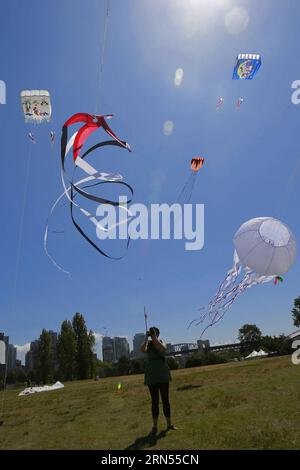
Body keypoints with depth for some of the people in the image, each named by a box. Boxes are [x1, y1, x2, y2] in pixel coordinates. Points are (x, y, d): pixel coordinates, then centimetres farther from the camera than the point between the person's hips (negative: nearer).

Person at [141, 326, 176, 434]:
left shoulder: (162, 342, 3)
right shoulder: (147, 344, 1)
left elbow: (163, 349, -22)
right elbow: (142, 350, -23)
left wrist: (154, 337, -26)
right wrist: (146, 337, -24)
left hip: (163, 376, 1)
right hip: (151, 377, -1)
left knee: (165, 400, 6)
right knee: (154, 401, 2)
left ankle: (169, 424, 18)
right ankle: (154, 426, 10)